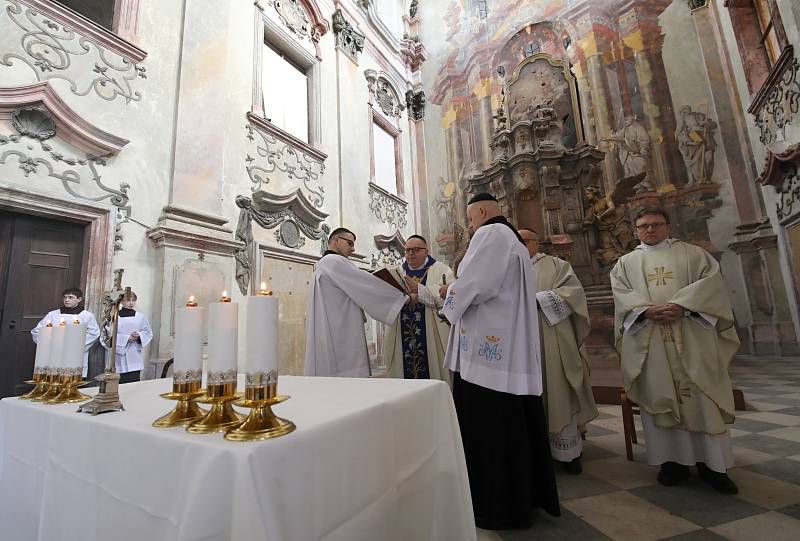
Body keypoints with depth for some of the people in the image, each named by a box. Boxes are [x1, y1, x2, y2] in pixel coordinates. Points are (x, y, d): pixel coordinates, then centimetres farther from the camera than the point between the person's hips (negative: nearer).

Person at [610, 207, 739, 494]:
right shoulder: (626, 263, 14)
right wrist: (647, 310, -17)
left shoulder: (692, 253, 14)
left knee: (702, 397, 0)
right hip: (648, 339, 0)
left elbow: (710, 280, 0)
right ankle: (674, 459, 8)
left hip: (691, 335, 0)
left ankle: (712, 462, 11)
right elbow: (622, 293, 2)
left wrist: (682, 305, -17)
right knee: (660, 397, 0)